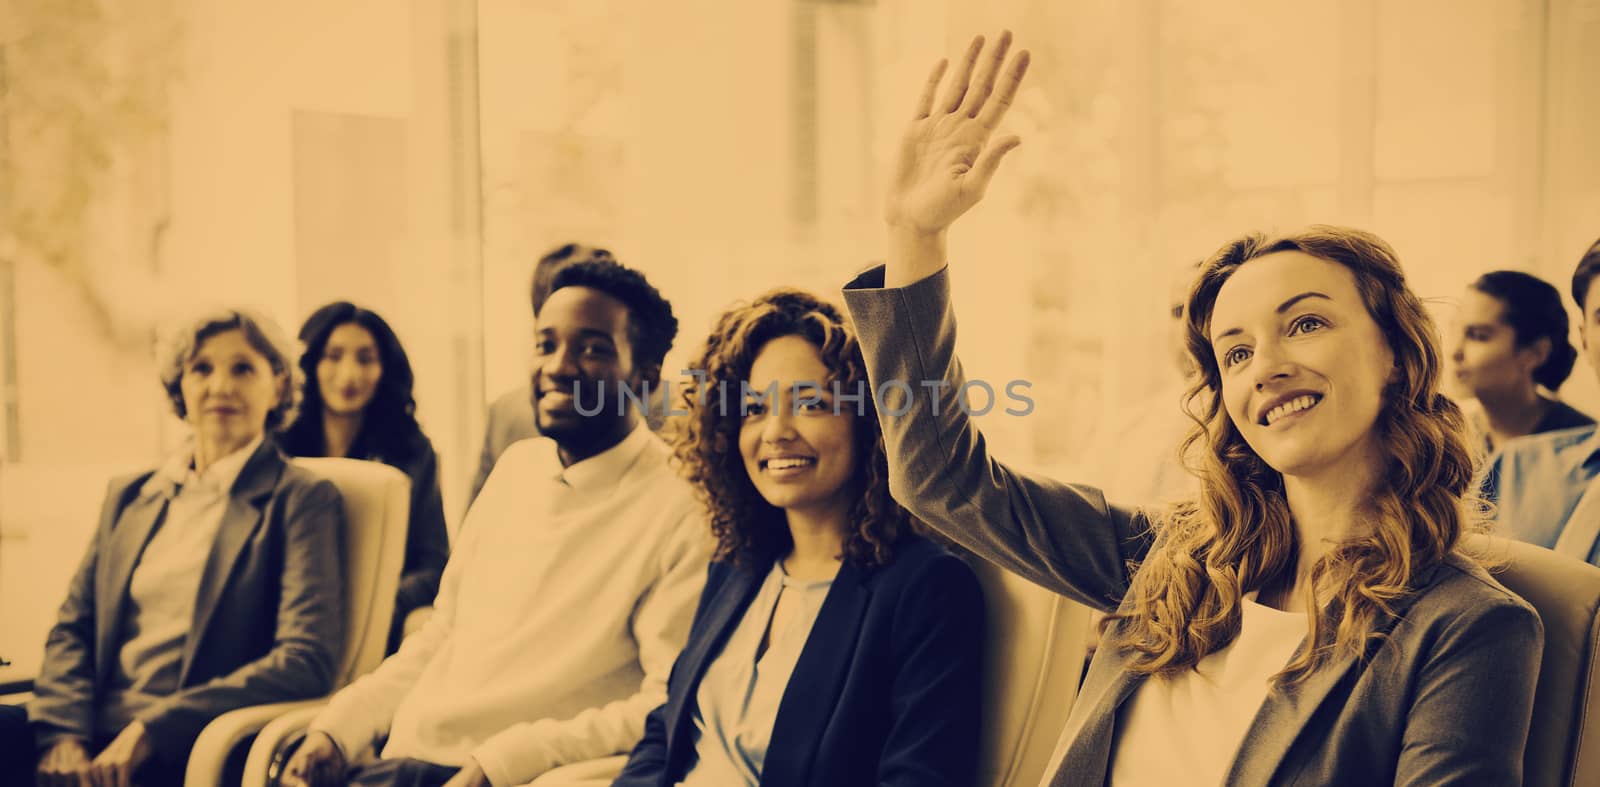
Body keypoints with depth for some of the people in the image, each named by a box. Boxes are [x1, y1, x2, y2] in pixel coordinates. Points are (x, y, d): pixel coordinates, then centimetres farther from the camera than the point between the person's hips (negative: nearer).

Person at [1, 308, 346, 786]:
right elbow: (72, 626, 14)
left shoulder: (301, 500, 1)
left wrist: (152, 729, -15)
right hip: (93, 741, 5)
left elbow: (308, 660, -8)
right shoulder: (128, 496, 18)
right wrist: (64, 731, -6)